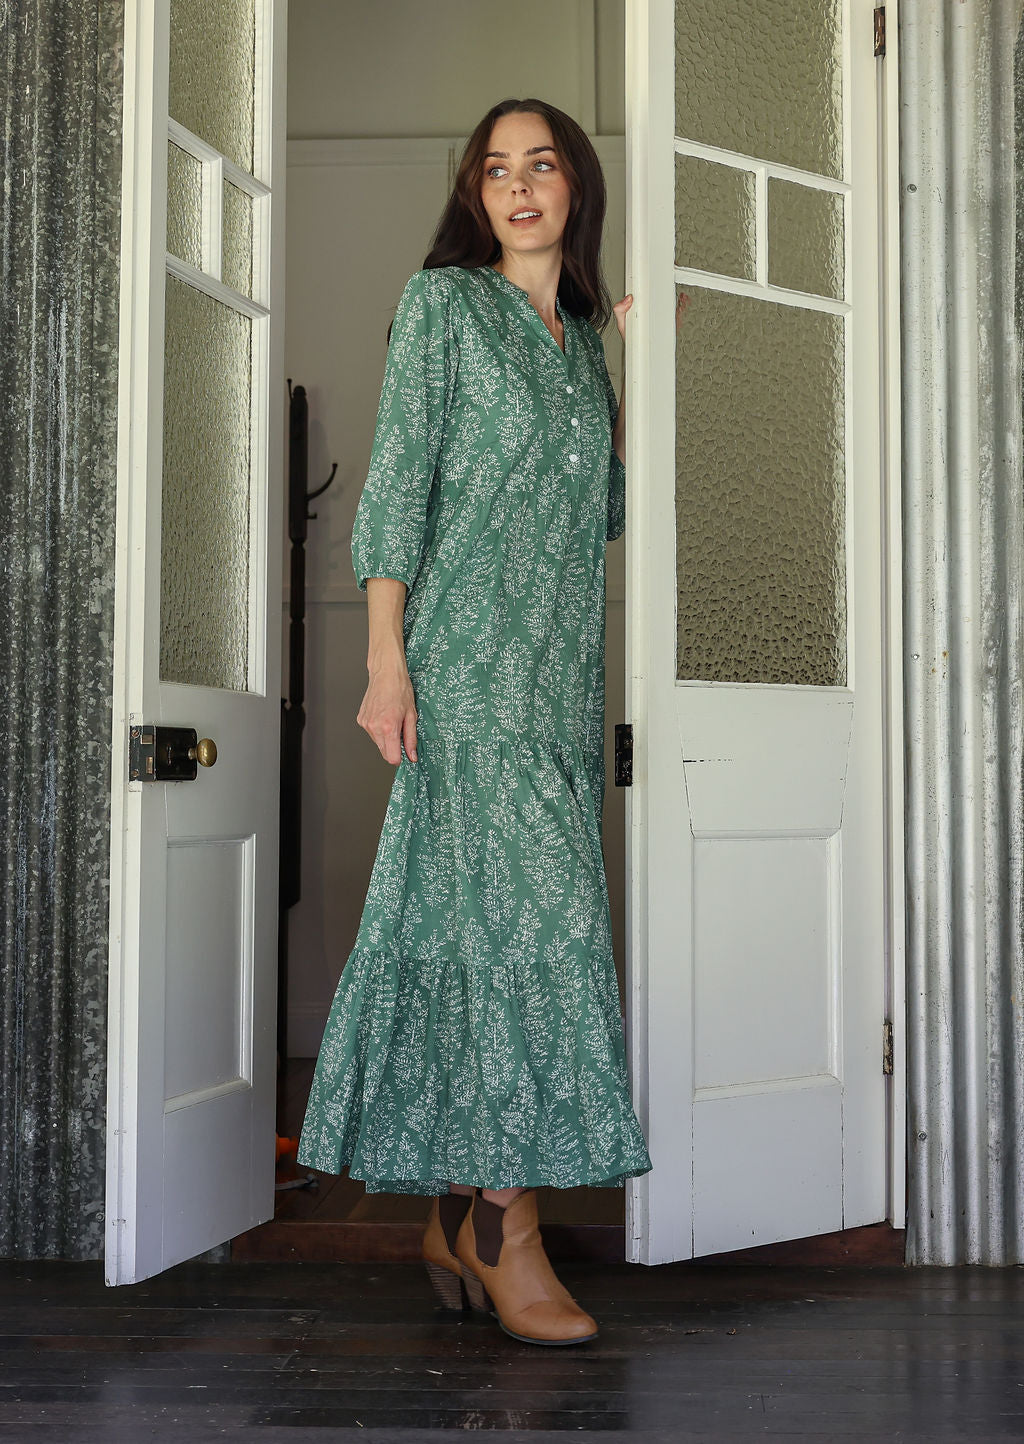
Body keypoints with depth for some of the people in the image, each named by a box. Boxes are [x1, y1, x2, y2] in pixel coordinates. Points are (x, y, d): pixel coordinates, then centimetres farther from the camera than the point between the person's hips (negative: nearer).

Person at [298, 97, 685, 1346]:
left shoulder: (583, 339, 21)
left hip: (564, 666, 6)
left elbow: (611, 511, 16)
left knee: (481, 920, 5)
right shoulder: (442, 300, 4)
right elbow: (396, 479, -4)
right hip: (471, 648, -6)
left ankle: (454, 1215, 12)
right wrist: (385, 656, -13)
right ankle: (505, 1223, -5)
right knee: (523, 907, -13)